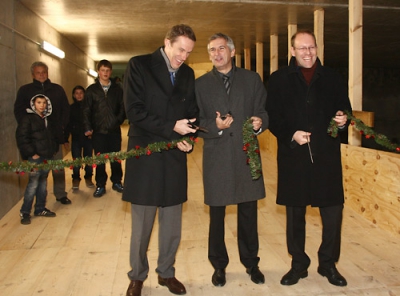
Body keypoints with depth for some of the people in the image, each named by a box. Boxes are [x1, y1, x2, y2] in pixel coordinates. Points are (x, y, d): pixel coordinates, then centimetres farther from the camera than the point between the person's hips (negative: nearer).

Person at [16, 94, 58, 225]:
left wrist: (54, 150, 13)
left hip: (47, 156, 7)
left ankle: (40, 209, 23)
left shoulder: (48, 119, 17)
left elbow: (53, 137, 26)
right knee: (33, 184, -8)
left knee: (43, 183, 12)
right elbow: (22, 137, -11)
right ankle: (24, 212, 2)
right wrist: (31, 153, -15)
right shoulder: (28, 118, -4)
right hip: (35, 157, -7)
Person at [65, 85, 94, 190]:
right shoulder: (71, 108, 6)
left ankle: (88, 178, 18)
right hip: (76, 138, 0)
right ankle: (76, 180, 10)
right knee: (76, 160, -2)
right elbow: (68, 123, 5)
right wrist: (68, 133, -9)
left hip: (88, 137, 0)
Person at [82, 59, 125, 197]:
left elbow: (122, 108, 7)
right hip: (98, 130, -1)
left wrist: (118, 120, -7)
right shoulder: (91, 90, 5)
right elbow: (86, 111, 2)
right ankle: (100, 185, 15)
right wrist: (87, 128, -7)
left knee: (116, 158, 7)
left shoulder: (117, 89, 7)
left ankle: (116, 182, 23)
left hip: (114, 130, 1)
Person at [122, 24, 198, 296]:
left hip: (175, 157, 4)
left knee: (173, 224, 11)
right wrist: (171, 128, -18)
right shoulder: (139, 65, -4)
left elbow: (192, 111, 14)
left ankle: (167, 273, 30)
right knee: (141, 224, 7)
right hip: (145, 156, -4)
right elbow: (134, 110, -12)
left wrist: (187, 137, -7)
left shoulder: (187, 73, 11)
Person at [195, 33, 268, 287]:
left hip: (247, 155, 1)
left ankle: (251, 263, 30)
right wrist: (215, 126, -17)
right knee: (217, 216, 10)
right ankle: (219, 265, 29)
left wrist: (260, 122, -17)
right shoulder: (201, 84, 7)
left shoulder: (252, 79, 9)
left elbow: (264, 111, 5)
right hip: (216, 159, 0)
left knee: (248, 213, 10)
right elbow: (197, 123, 1)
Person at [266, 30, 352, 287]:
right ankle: (298, 264, 27)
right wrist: (290, 135, -15)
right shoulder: (279, 79, 4)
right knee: (295, 212, 10)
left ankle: (328, 263, 25)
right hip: (293, 156, -1)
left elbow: (345, 108, 11)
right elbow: (273, 117, -1)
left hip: (327, 155, 1)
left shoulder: (332, 77, 9)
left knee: (333, 210, 3)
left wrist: (343, 119, -11)